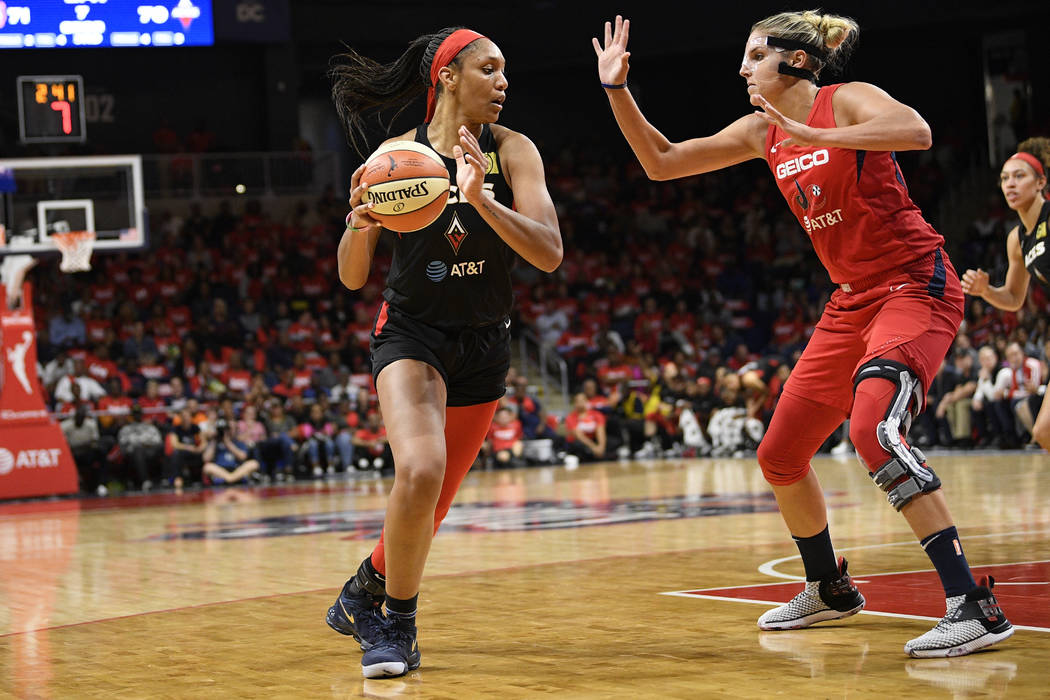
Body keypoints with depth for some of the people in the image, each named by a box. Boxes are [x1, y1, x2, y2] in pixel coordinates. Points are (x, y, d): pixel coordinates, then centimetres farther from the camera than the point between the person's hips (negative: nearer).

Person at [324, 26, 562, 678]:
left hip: (484, 345, 3)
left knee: (431, 510, 9)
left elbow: (550, 253, -18)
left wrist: (482, 199, -31)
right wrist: (360, 221, -24)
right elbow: (353, 278, -3)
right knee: (420, 471, -28)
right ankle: (397, 623, -9)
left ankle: (365, 592, 39)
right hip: (410, 333, -2)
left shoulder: (511, 151, -7)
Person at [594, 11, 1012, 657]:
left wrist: (814, 137, -35)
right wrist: (617, 89, 5)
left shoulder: (847, 101, -11)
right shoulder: (762, 131, 11)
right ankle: (829, 590, 35)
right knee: (780, 456, 12)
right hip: (853, 301, 9)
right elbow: (661, 162, 15)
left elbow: (916, 131, -33)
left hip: (915, 284, -9)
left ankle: (974, 606, -32)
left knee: (874, 428, -32)